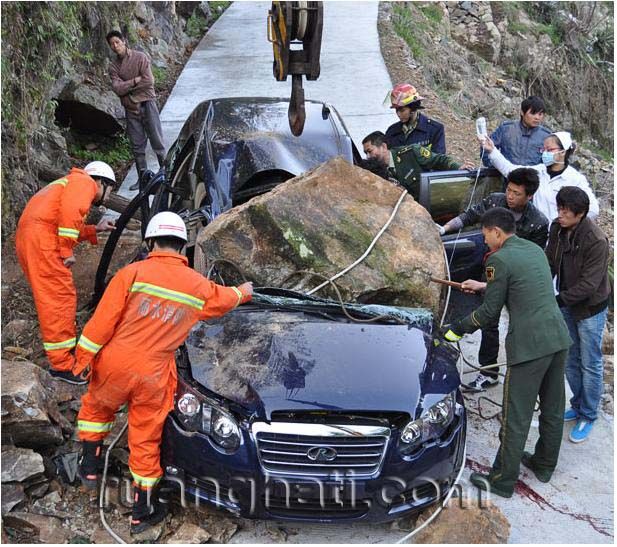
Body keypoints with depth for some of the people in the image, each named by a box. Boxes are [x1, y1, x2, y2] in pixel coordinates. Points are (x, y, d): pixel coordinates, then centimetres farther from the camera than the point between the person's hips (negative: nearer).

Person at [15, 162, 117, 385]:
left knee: (53, 297, 18)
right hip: (42, 240, -10)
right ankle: (62, 364, -8)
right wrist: (67, 251, -16)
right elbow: (70, 212, -18)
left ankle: (59, 346, 30)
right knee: (61, 298, -9)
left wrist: (95, 229, 24)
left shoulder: (69, 183, 31)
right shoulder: (84, 182, 2)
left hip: (26, 237, 10)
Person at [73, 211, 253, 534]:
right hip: (154, 375, 1)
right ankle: (142, 513, 25)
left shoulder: (134, 272, -9)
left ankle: (89, 468, 39)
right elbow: (226, 298, 23)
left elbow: (104, 319, -10)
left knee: (95, 408, 30)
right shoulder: (200, 287, 1)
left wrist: (84, 356, -1)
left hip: (114, 365, -1)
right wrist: (243, 292, 45)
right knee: (146, 441, 13)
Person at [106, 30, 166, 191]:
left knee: (157, 140, -1)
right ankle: (142, 177, 14)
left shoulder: (140, 57, -3)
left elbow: (149, 81, -14)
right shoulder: (113, 66, 7)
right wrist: (135, 81, -14)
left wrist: (126, 87, -7)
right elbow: (117, 89, -6)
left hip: (146, 104, -4)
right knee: (137, 145, 7)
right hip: (130, 108, 4)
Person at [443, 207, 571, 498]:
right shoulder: (536, 250, 14)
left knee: (516, 417, 3)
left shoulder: (499, 259, -10)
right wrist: (483, 286, 34)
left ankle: (502, 481, 15)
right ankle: (544, 466, 38)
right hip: (558, 338, 9)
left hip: (528, 346, -8)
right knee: (553, 409, 20)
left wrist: (458, 329, 7)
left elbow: (490, 313, -6)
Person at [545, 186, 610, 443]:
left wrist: (557, 300, -30)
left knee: (590, 365, 7)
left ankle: (588, 416, 22)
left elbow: (589, 284, -27)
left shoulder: (596, 241, -28)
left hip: (590, 309, -6)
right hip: (567, 305, 7)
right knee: (570, 360, 18)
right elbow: (550, 263, 1)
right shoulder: (557, 228, -7)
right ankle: (577, 405, 37)